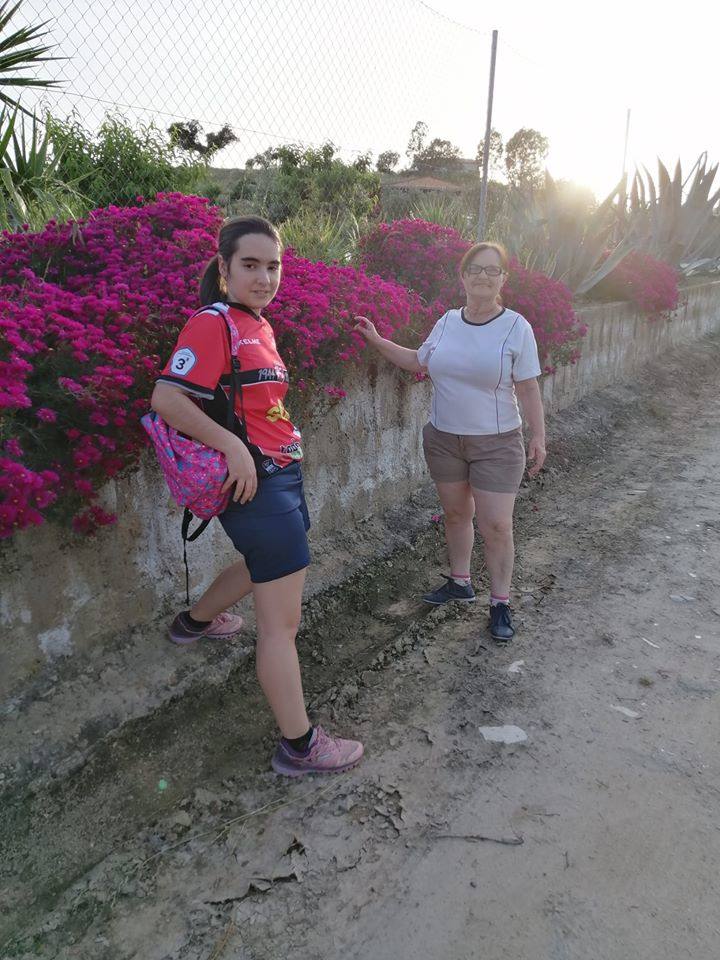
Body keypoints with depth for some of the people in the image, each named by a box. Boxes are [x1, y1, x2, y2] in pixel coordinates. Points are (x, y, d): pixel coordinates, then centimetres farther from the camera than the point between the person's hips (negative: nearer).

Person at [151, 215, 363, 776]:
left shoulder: (257, 324, 11)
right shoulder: (213, 323, -15)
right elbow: (167, 398, -23)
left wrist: (287, 442, 12)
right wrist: (234, 447, -25)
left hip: (280, 473, 10)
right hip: (256, 485, -10)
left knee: (265, 567, 34)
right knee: (281, 621, -3)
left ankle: (195, 622, 60)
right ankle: (299, 747, 12)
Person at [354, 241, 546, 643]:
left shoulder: (516, 327, -10)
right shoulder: (448, 322, 2)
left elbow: (528, 388, -6)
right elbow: (419, 362, 16)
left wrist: (538, 435, -8)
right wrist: (377, 341, 11)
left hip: (497, 443, -4)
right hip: (443, 438, 4)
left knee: (497, 526, -3)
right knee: (456, 513, 16)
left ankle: (501, 603, 14)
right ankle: (460, 582, 35)